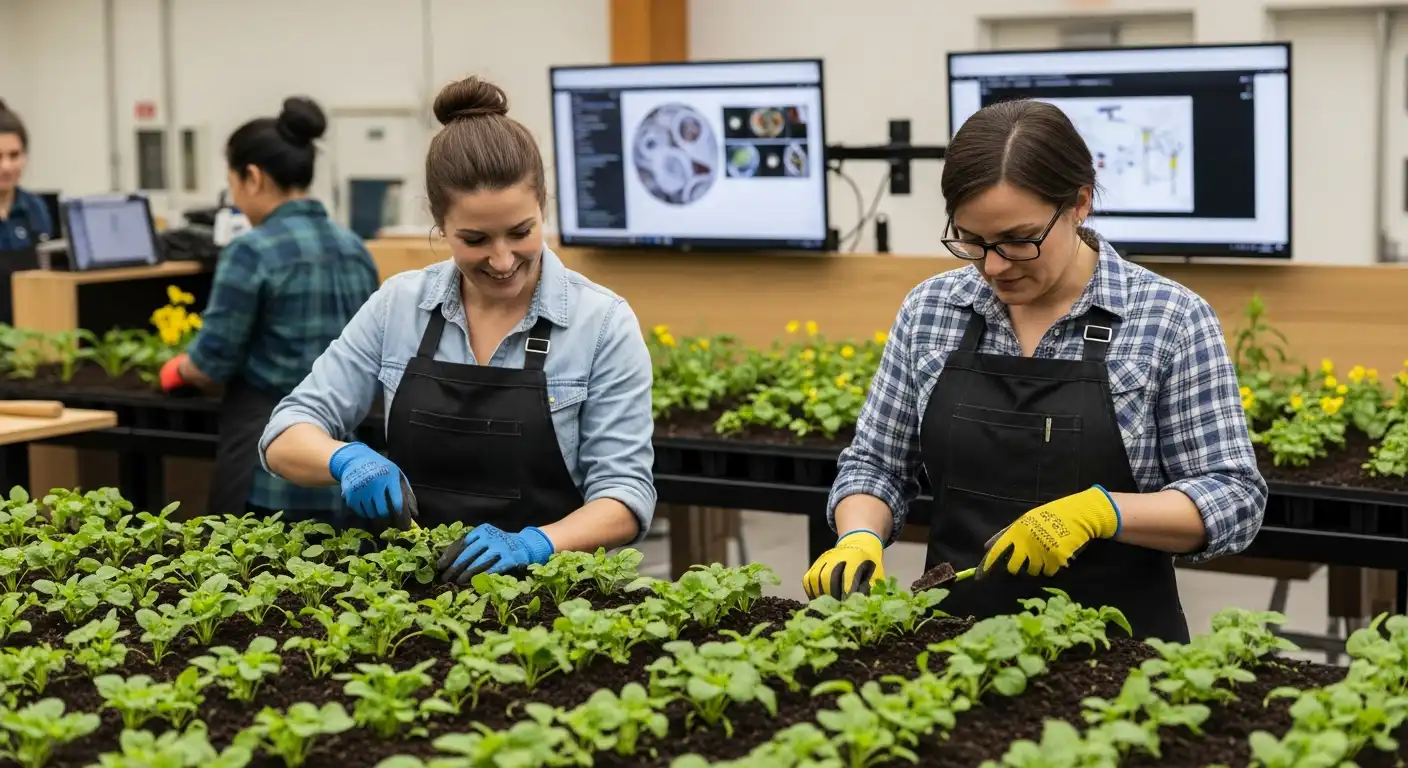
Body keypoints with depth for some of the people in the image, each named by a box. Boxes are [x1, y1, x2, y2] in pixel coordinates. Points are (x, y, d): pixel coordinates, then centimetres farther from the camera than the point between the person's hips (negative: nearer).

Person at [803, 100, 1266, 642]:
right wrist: (860, 538, -8)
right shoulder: (929, 311, 4)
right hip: (956, 642, 4)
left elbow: (1235, 498, -7)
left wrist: (1101, 511, -21)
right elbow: (875, 462, 11)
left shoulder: (1171, 320, -6)